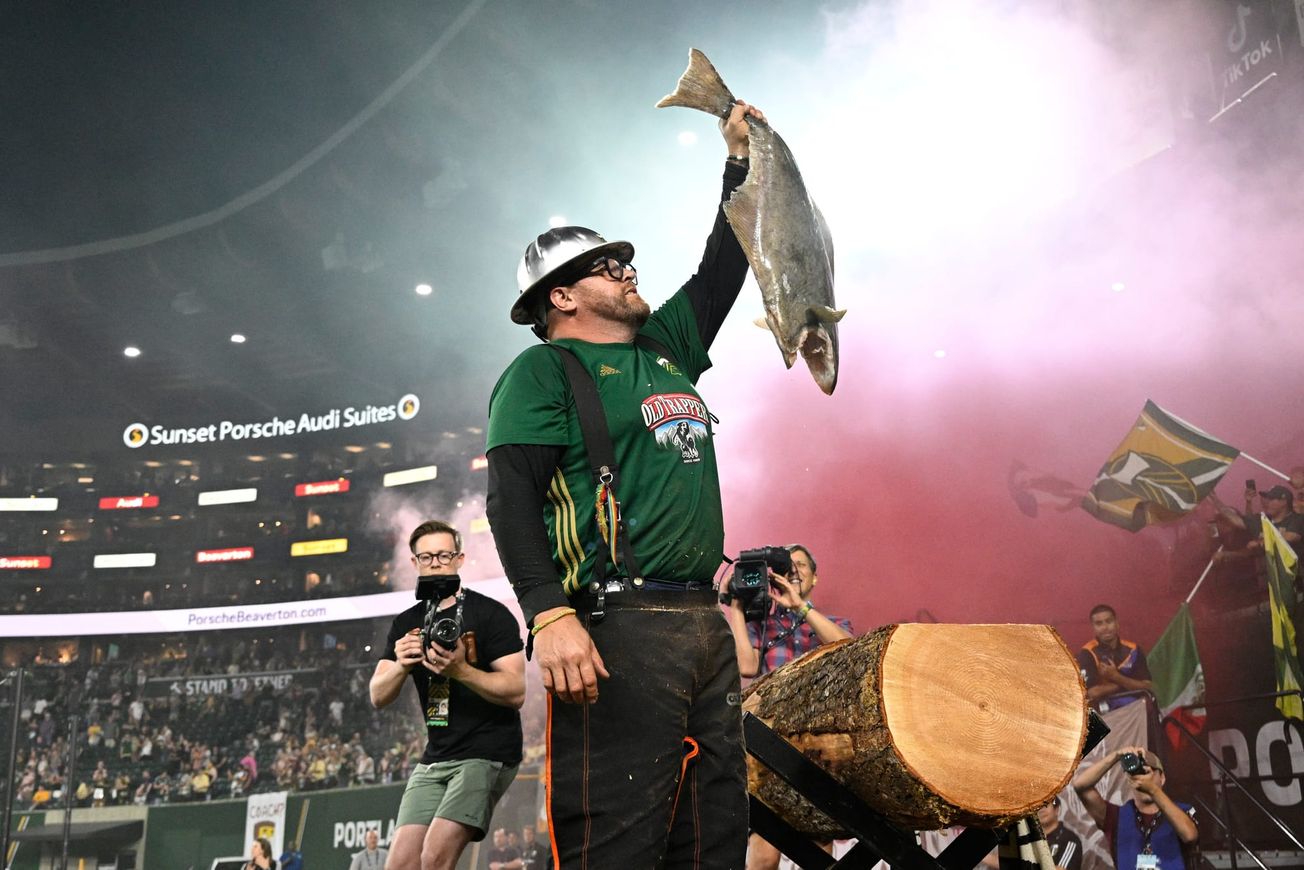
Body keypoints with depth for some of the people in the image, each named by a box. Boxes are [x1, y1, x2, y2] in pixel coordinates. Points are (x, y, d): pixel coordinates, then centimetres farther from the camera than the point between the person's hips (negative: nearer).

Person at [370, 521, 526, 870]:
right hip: (436, 757, 6)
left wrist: (460, 670, -27)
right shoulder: (407, 624, 10)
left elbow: (516, 692, -13)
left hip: (487, 751, -6)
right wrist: (401, 666, -17)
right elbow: (378, 697, 4)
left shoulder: (491, 614, -6)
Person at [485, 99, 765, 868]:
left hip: (705, 623, 8)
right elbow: (511, 496, -11)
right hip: (619, 629, -8)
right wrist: (551, 615, -24)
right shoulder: (544, 371, 0)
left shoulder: (663, 350, 22)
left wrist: (741, 162, 28)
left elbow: (721, 272, 31)